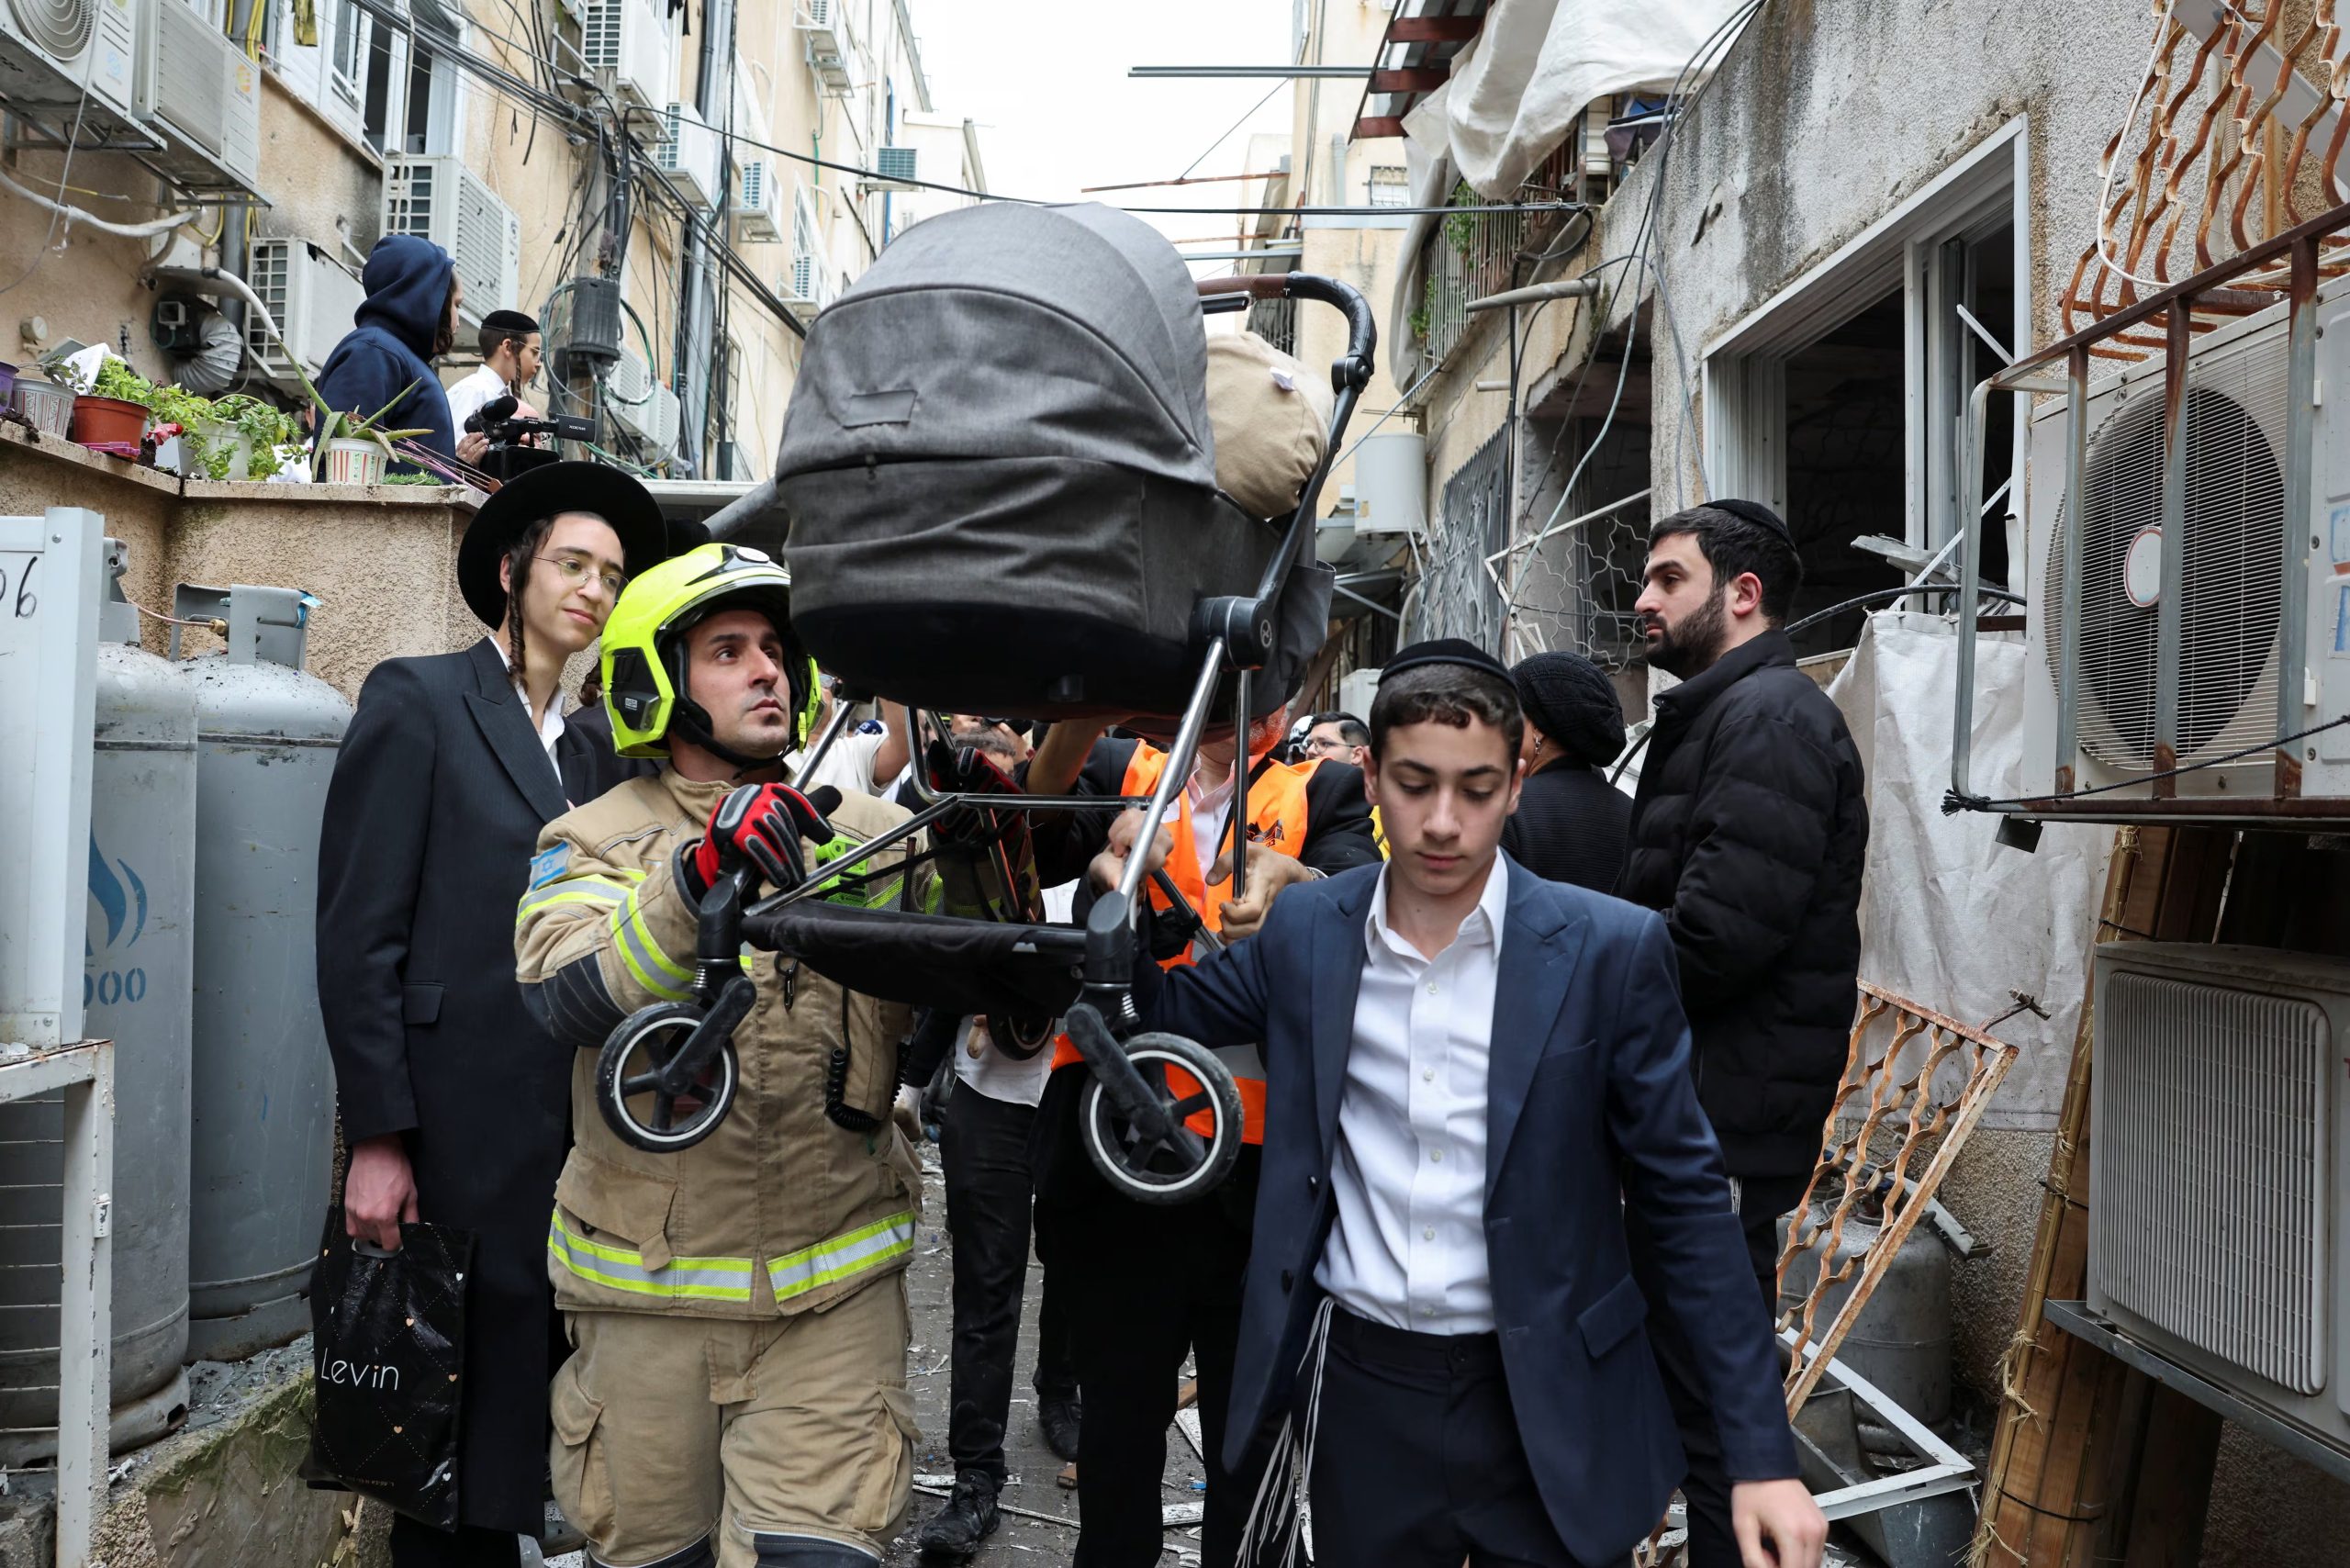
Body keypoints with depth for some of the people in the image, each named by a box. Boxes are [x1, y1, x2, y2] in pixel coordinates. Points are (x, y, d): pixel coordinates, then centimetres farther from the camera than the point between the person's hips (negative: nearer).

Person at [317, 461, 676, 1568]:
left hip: (565, 1133, 6)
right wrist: (377, 1136, -14)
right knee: (454, 1421, 4)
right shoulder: (418, 701, -3)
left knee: (526, 1394, 12)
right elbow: (357, 934, -9)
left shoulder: (585, 749, 15)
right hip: (459, 1133, -6)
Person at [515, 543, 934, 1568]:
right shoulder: (594, 842, 0)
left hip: (836, 1287, 0)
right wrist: (697, 874, -35)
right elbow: (565, 1000, -20)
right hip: (649, 1292, 0)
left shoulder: (876, 835, 5)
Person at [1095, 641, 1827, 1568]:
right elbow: (1165, 1010, 13)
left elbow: (1684, 1199, -6)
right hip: (1361, 1390, 2)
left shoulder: (1610, 950, -11)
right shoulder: (1305, 931, -3)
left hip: (1546, 1403, -2)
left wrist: (1762, 1453, -9)